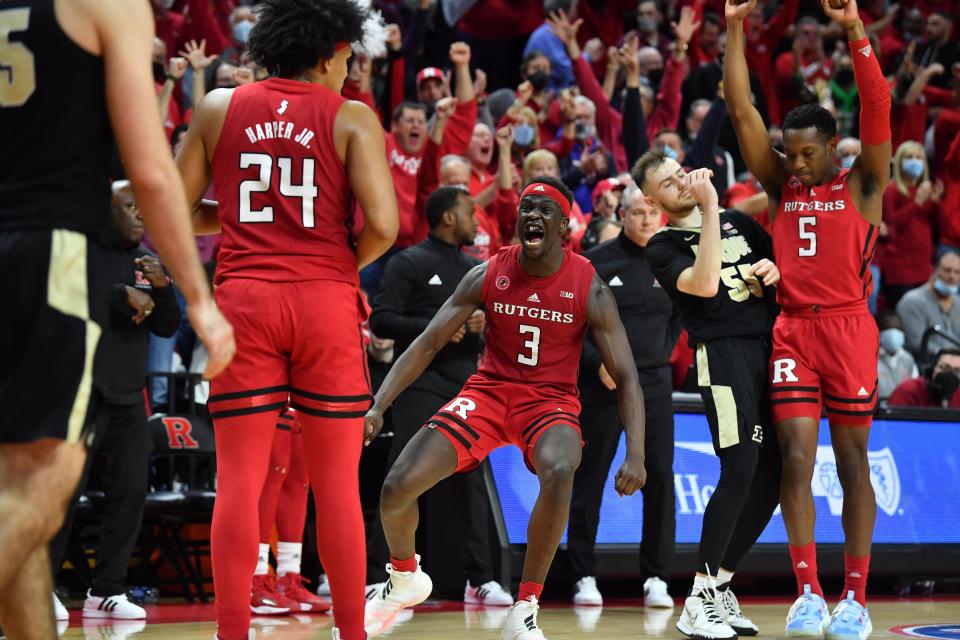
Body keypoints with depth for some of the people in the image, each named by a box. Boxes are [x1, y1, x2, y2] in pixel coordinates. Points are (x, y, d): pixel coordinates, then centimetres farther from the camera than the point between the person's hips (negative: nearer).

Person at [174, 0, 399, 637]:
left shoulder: (219, 107, 8)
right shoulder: (352, 118, 0)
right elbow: (383, 225, -10)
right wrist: (347, 265, 10)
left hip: (243, 297, 2)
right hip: (326, 298, -2)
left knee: (238, 480, 2)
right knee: (337, 482, 5)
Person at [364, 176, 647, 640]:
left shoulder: (589, 289, -11)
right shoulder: (487, 275, -6)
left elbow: (625, 376, -9)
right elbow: (427, 344, -3)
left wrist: (636, 454, -22)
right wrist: (378, 405, -16)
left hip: (551, 401, -2)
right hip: (488, 392, 2)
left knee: (559, 473, -38)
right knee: (397, 487, -15)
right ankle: (405, 579, 20)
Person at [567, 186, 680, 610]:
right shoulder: (597, 261, -2)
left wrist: (664, 353, 10)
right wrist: (597, 363, -12)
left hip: (654, 382, 2)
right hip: (602, 383, -2)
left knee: (659, 476, -3)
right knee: (590, 479, 2)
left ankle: (656, 578, 3)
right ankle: (584, 576, 10)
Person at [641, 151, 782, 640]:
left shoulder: (740, 222, 20)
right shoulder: (663, 247, 2)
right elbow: (704, 284, -17)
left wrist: (776, 271, 2)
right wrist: (709, 209, -16)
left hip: (771, 349, 6)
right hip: (723, 352, -6)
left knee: (770, 476, 2)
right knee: (740, 469, -20)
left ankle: (720, 585, 12)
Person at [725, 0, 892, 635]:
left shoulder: (861, 184, 2)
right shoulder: (780, 183, 10)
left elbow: (877, 106, -12)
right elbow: (741, 109, 4)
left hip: (847, 327, -3)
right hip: (792, 330, 3)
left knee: (853, 462, 2)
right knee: (796, 459, -5)